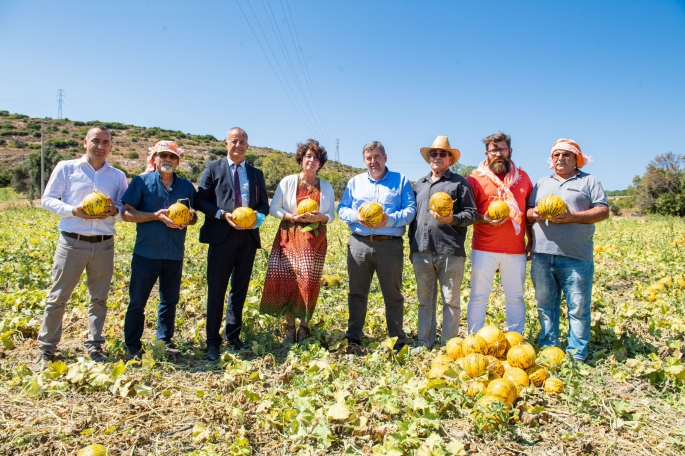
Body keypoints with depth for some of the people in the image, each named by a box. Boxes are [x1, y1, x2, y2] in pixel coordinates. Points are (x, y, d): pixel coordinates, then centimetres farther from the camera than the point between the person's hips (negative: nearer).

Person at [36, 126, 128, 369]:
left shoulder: (118, 176, 9)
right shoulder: (66, 167, 3)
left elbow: (126, 207, 9)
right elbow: (48, 198, 2)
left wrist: (114, 210, -14)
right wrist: (73, 210, -15)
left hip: (104, 245, 2)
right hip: (72, 242, -2)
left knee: (99, 298, 9)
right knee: (58, 297, 4)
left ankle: (94, 345, 21)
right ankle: (46, 348, 16)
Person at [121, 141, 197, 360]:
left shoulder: (186, 186, 9)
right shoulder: (141, 181, 0)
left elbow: (194, 216, 15)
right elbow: (126, 213, -5)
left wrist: (189, 218, -10)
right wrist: (157, 215, -16)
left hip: (175, 254, 3)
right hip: (146, 253, -3)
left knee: (170, 300, 12)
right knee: (137, 301, 6)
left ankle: (165, 341, 26)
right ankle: (132, 346, 19)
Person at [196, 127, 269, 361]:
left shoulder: (256, 173, 15)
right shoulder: (213, 168, 7)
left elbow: (264, 205, 12)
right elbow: (200, 200, 0)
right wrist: (223, 215, -15)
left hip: (248, 236, 3)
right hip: (221, 234, -3)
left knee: (240, 288, 11)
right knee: (216, 289, 1)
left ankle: (233, 335, 25)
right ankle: (213, 341, 12)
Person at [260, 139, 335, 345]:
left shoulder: (326, 187, 9)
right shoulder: (287, 182, 3)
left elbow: (331, 215, 9)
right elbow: (273, 209, 1)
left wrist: (319, 217, -13)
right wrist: (293, 217, -14)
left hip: (314, 240, 1)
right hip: (289, 237, -1)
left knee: (309, 282, -5)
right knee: (288, 281, -4)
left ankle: (304, 326, 12)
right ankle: (290, 328, 9)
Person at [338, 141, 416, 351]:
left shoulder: (401, 180, 8)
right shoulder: (355, 182, 16)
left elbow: (410, 210, -1)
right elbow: (342, 209, 10)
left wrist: (389, 220, -18)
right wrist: (355, 216, -12)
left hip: (390, 245, -2)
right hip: (359, 244, 3)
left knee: (393, 294, 4)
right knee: (357, 292, 8)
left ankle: (397, 339, 16)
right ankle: (353, 336, 20)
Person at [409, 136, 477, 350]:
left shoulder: (460, 182, 5)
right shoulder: (420, 184, 20)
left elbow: (471, 213, -1)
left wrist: (452, 219, -21)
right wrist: (412, 247, 19)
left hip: (450, 252, -4)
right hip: (422, 252, 5)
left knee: (451, 301, 2)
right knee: (424, 300, 11)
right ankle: (424, 343, 21)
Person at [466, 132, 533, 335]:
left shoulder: (522, 177, 11)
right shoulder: (476, 178, 1)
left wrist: (531, 241, 10)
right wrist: (485, 220, -17)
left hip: (516, 250, 3)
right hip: (484, 249, -2)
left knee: (515, 297, 10)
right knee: (479, 296, 4)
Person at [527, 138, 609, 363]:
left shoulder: (589, 181, 10)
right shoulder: (542, 183, 20)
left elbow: (603, 211, 0)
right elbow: (527, 212, 18)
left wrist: (573, 216, -15)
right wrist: (534, 214, -6)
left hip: (576, 258, -3)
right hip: (542, 256, 3)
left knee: (578, 308, 1)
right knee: (545, 306, 8)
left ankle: (577, 355, 12)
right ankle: (548, 349, 19)